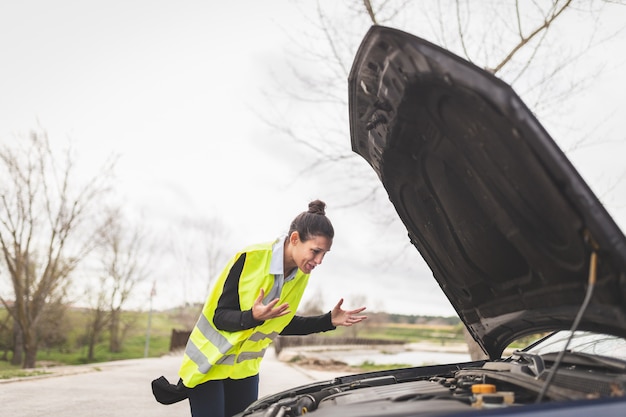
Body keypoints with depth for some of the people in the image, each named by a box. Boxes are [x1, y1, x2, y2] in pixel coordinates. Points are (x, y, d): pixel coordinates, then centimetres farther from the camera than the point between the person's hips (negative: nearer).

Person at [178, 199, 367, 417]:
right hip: (208, 364, -6)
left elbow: (281, 323, 7)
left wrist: (329, 320, -1)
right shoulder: (251, 258, -24)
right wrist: (253, 317, -40)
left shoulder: (301, 275, -4)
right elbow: (220, 317, -21)